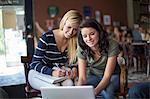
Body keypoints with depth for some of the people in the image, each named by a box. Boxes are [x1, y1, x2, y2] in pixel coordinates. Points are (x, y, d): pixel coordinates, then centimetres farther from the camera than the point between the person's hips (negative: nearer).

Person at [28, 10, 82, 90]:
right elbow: (35, 63, -17)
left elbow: (72, 60, 10)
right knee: (55, 87, -34)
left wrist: (74, 68, -15)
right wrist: (52, 72, -33)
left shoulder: (74, 41, -5)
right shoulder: (47, 38, -18)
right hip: (38, 73, -4)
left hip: (59, 72, 4)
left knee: (70, 83, -29)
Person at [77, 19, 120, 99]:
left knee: (107, 91, -35)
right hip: (93, 76, 3)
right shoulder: (82, 49, -18)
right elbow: (82, 77, -19)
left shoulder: (111, 45, -27)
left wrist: (95, 91, -47)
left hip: (111, 76, -2)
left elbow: (107, 76, -29)